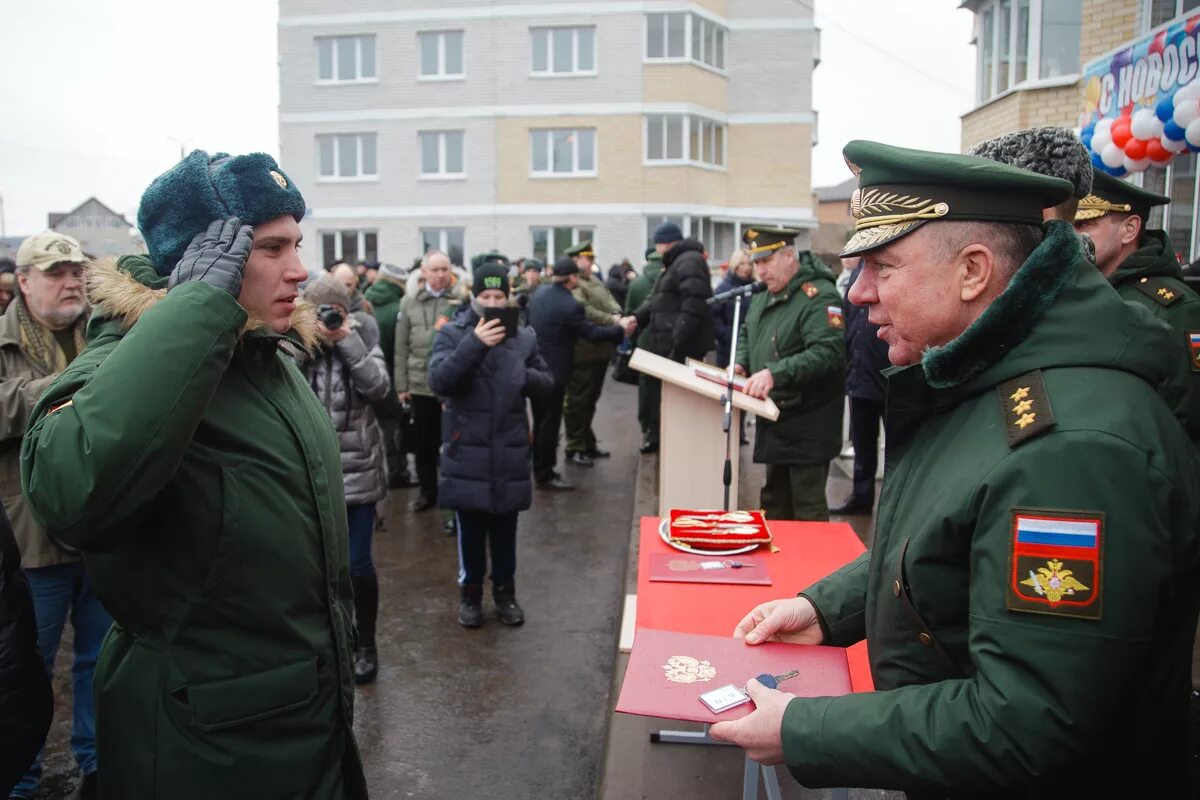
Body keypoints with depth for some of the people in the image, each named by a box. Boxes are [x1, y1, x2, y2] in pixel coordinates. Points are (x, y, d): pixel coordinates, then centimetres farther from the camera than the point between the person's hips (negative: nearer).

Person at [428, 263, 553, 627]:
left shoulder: (524, 337, 5)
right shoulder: (452, 333, -4)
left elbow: (547, 383, 9)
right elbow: (438, 381, -18)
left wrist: (525, 378, -14)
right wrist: (474, 344, -29)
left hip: (510, 449, 2)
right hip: (467, 448, -2)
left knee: (505, 528, 14)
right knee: (470, 529, 10)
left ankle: (505, 591, 30)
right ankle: (470, 593, 26)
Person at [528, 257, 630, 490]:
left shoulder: (540, 292, 3)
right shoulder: (569, 305, -22)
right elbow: (592, 332, -15)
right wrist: (621, 328, -2)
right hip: (553, 372, -8)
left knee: (540, 421, 17)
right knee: (550, 423, 1)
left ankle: (539, 468, 28)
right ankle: (545, 475, 8)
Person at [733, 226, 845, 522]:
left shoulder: (818, 296, -18)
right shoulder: (765, 297, 12)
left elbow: (828, 352, -28)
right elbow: (747, 334, 26)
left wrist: (776, 373, -35)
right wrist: (741, 363, 6)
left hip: (808, 424, -9)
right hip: (773, 418, 9)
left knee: (808, 507, -2)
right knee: (775, 501, 18)